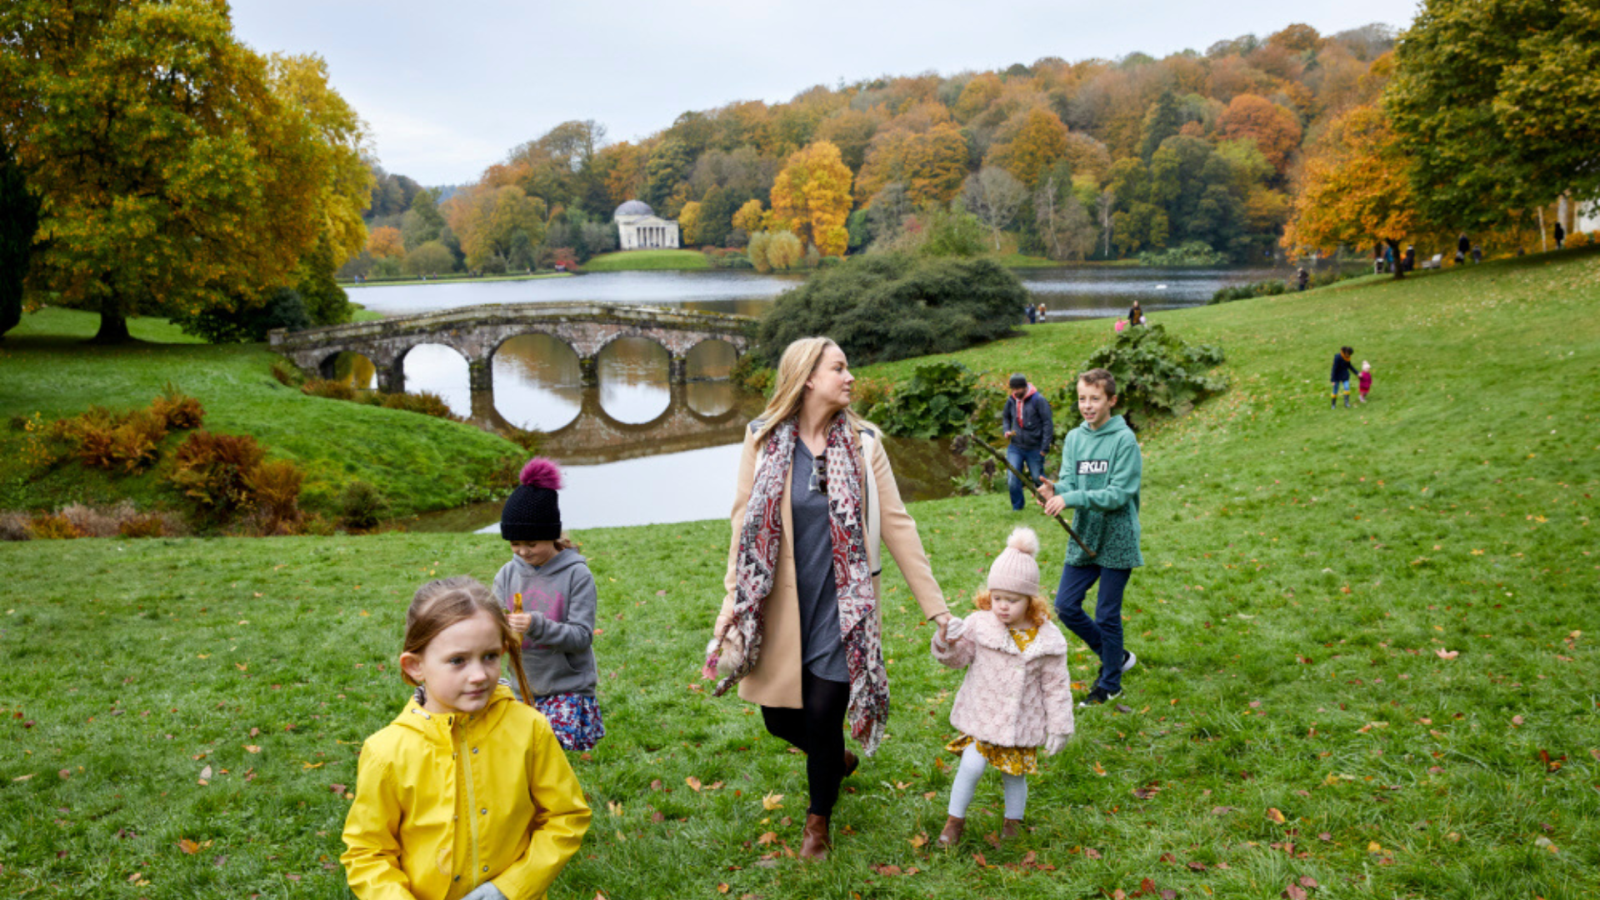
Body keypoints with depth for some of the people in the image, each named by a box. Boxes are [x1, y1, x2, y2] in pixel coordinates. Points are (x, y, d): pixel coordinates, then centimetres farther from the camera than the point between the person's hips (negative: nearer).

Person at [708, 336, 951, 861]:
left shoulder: (862, 443, -2)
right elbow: (744, 522, 3)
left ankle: (819, 818, 29)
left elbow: (897, 525, 0)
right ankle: (838, 759, 45)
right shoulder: (764, 440, -2)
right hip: (781, 607, 1)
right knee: (779, 717, 9)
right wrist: (732, 602, 0)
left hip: (841, 604, -1)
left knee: (823, 716, -2)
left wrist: (936, 607, -1)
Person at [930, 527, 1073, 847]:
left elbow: (1056, 686, -2)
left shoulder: (1047, 638, -10)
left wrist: (1059, 727, 0)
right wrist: (946, 642, -23)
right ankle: (955, 819, 15)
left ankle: (1013, 822, 40)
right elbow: (958, 658, -1)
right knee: (972, 766, -8)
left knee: (1015, 774, 14)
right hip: (982, 714, -1)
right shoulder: (980, 624, -11)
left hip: (1022, 721, 1)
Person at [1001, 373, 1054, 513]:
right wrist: (1006, 430, 1)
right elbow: (1005, 417, 22)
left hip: (1034, 448, -3)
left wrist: (1044, 448, -13)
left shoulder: (1039, 400, -12)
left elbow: (1048, 424, -10)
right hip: (1015, 448, 3)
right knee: (1012, 479, -7)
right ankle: (1017, 507, 13)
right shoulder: (1011, 400, 3)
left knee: (1038, 479, 9)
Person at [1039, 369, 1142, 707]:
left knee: (1107, 615, 4)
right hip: (1083, 537, 6)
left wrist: (1072, 498, -27)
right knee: (1066, 607, 7)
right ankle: (1117, 656, 29)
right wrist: (1055, 490, -23)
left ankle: (1109, 685, 23)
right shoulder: (1074, 438, 6)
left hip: (1116, 539, -6)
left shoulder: (1124, 439, -12)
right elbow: (1069, 482, 1)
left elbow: (1119, 494, -18)